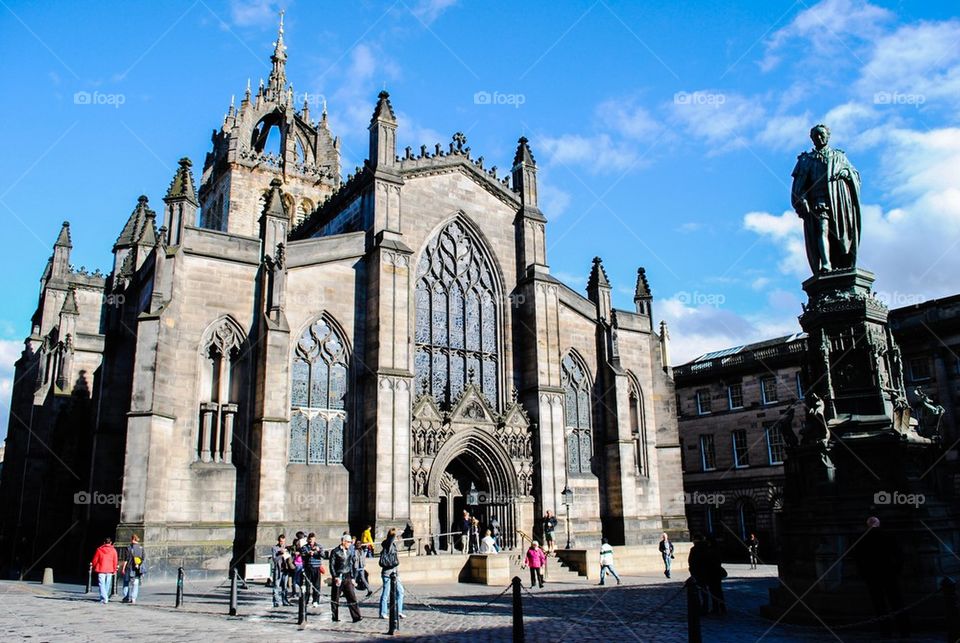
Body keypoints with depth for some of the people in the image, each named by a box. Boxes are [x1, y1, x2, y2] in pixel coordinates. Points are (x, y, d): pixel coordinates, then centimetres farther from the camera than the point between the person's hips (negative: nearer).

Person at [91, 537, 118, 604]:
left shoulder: (99, 550, -1)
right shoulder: (113, 550, 0)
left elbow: (95, 560, 4)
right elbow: (115, 561, 1)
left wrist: (94, 567, 21)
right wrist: (114, 570, 11)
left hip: (101, 570, -1)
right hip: (109, 570, 1)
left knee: (102, 584, -3)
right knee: (108, 585, 12)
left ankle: (104, 598, -17)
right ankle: (106, 598, 18)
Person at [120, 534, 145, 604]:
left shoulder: (129, 548, -9)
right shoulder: (141, 548, 4)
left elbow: (126, 559, -11)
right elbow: (143, 559, 8)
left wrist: (123, 568, -5)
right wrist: (140, 567, 17)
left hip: (130, 568, -3)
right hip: (138, 569, 3)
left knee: (126, 583, 12)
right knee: (135, 584, 6)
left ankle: (126, 598, 11)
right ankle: (133, 598, -1)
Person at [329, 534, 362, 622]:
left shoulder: (351, 551, 9)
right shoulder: (335, 551, -6)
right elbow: (332, 565, -7)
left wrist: (352, 577, 10)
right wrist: (335, 577, -14)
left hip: (347, 577, 4)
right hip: (338, 577, -4)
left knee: (352, 597, -4)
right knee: (335, 598, 5)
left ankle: (356, 617, -4)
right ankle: (335, 617, 16)